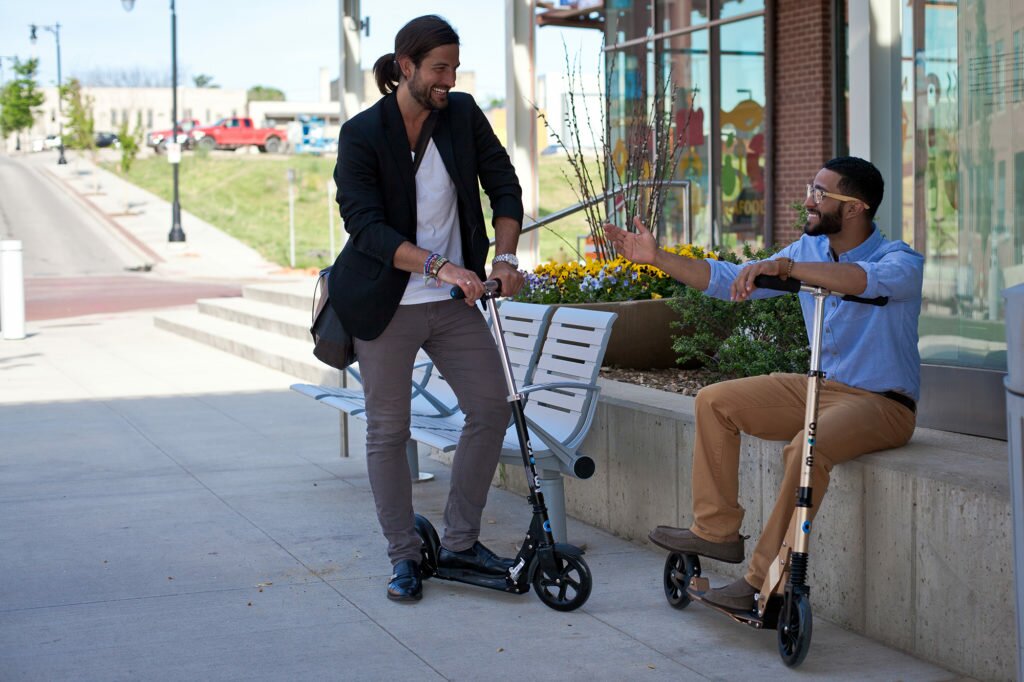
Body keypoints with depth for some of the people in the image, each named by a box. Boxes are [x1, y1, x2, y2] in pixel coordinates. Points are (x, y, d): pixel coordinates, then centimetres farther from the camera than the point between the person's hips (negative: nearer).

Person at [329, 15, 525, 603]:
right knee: (388, 431, 1)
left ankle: (461, 542, 15)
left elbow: (504, 186, 7)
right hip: (386, 304, -4)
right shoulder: (363, 135, -13)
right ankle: (404, 556, 15)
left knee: (492, 409, 1)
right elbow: (365, 226, -20)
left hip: (454, 301, 4)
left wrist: (504, 256, -8)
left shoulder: (464, 115, 0)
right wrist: (438, 266, -30)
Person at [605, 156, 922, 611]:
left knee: (807, 447, -36)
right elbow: (731, 281, 9)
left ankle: (766, 582, -25)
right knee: (715, 401, -3)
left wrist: (783, 267, -49)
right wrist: (656, 258, 2)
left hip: (882, 403, -8)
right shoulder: (809, 250, 6)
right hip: (823, 387, 8)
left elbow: (868, 281, -41)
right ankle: (716, 530, 3)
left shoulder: (900, 261, -15)